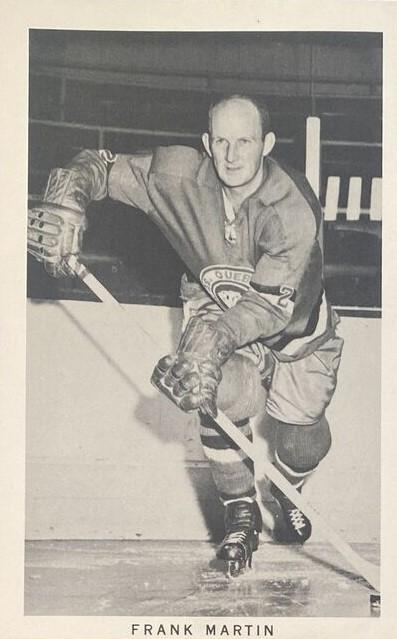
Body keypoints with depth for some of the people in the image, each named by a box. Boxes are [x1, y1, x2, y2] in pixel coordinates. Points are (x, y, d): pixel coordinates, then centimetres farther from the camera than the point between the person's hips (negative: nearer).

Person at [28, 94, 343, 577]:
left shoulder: (295, 210, -34)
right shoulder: (180, 174, -25)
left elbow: (273, 305, -39)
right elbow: (102, 167, -14)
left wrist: (216, 337, -55)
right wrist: (65, 201, -35)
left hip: (295, 326, -1)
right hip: (217, 310, 1)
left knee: (304, 441, -2)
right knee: (224, 394, -26)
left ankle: (286, 496, 37)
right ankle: (240, 512, 0)